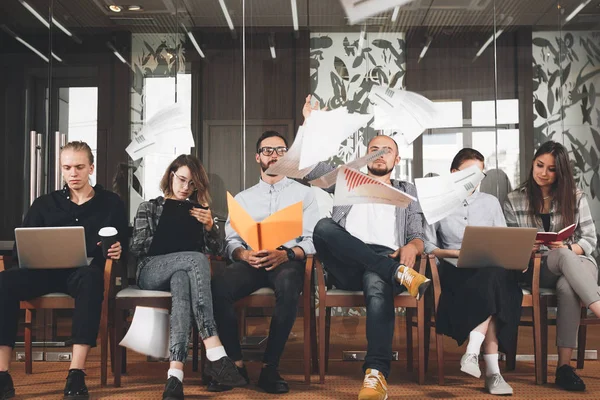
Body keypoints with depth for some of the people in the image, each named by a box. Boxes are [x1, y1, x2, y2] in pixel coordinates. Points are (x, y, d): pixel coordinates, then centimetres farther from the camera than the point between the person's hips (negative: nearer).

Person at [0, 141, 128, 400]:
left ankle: (76, 375, -44)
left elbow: (123, 246, 11)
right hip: (46, 271, 3)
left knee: (91, 277, -41)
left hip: (84, 272, -2)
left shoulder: (111, 203, 14)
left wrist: (117, 250, -15)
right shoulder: (44, 204, 19)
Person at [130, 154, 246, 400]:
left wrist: (209, 226, -2)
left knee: (181, 282, -40)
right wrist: (163, 232, -5)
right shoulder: (149, 208, 20)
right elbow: (136, 248, 9)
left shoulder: (199, 209, 25)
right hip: (152, 273, -1)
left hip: (185, 271, 2)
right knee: (196, 259, -36)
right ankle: (215, 354, -48)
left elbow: (217, 250, 16)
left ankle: (175, 372, -55)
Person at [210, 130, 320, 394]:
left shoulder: (303, 193, 15)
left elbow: (312, 240, 4)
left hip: (288, 261, -2)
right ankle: (235, 363, -18)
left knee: (288, 285, -40)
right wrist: (244, 254, -14)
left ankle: (270, 367, -29)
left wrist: (286, 254, -17)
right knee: (218, 287, -31)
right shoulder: (242, 198, 22)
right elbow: (231, 240, 10)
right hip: (250, 262, 2)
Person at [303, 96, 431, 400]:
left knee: (378, 285, -40)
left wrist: (412, 247, -10)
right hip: (347, 265, 1)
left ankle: (376, 374, -51)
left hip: (386, 259, -1)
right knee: (324, 226, -33)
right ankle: (400, 273, -40)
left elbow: (419, 236, 15)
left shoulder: (407, 191, 27)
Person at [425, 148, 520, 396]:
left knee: (493, 276, -36)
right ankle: (492, 370, -35)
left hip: (491, 270, 2)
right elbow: (428, 247, 3)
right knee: (490, 289, -35)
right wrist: (458, 253, -11)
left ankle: (472, 352, -38)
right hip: (456, 272, -2)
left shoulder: (491, 202, 17)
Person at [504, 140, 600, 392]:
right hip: (537, 267, -1)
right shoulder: (514, 200, 9)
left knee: (567, 287, -39)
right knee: (563, 256, -39)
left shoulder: (575, 197, 10)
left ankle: (564, 365, -40)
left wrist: (567, 248, -16)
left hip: (577, 263, 1)